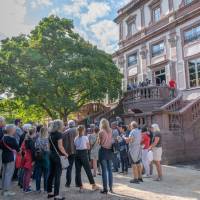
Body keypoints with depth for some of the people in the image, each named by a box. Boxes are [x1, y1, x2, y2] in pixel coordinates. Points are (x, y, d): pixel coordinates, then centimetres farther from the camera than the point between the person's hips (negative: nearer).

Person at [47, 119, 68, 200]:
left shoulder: (51, 134, 10)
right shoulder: (59, 134, -14)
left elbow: (50, 145, 15)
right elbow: (60, 146, -18)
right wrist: (65, 154, -7)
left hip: (51, 154, 8)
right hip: (56, 156, -8)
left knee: (51, 174, 15)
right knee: (57, 175, -3)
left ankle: (49, 192, 25)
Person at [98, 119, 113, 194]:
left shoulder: (101, 132, -9)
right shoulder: (111, 131, 4)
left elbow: (100, 143, -2)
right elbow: (112, 141, 9)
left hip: (103, 151, -5)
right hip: (110, 151, 5)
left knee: (104, 170, 0)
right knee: (110, 169, 12)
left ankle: (105, 189, 4)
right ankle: (111, 187, 18)